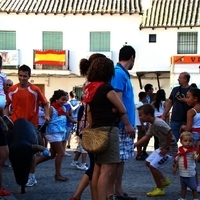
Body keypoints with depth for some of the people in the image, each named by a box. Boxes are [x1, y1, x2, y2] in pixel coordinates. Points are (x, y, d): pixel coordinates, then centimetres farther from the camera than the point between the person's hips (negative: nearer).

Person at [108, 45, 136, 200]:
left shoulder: (123, 73, 15)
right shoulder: (119, 73, -14)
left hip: (124, 125, 10)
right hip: (121, 125, -10)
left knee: (121, 159, 13)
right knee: (116, 159, -5)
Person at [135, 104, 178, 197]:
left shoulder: (158, 123, -26)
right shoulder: (152, 125, 6)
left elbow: (170, 135, -28)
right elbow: (146, 137, 12)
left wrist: (166, 148, -19)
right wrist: (134, 145, 7)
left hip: (170, 149, -10)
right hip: (162, 147, 10)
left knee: (153, 166, -7)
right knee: (148, 162, 15)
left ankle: (160, 189, 8)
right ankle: (164, 180, 28)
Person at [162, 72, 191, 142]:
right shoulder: (175, 89, 10)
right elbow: (169, 103, 15)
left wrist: (186, 101, -19)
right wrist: (164, 115, 11)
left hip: (187, 121, -3)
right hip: (175, 120, 3)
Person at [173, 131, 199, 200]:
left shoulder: (192, 150, -14)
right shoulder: (180, 150, 0)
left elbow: (196, 157, -31)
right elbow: (177, 160, 12)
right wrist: (175, 168, 14)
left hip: (190, 174, -5)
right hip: (182, 173, 5)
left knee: (193, 188, 8)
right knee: (183, 187, 20)